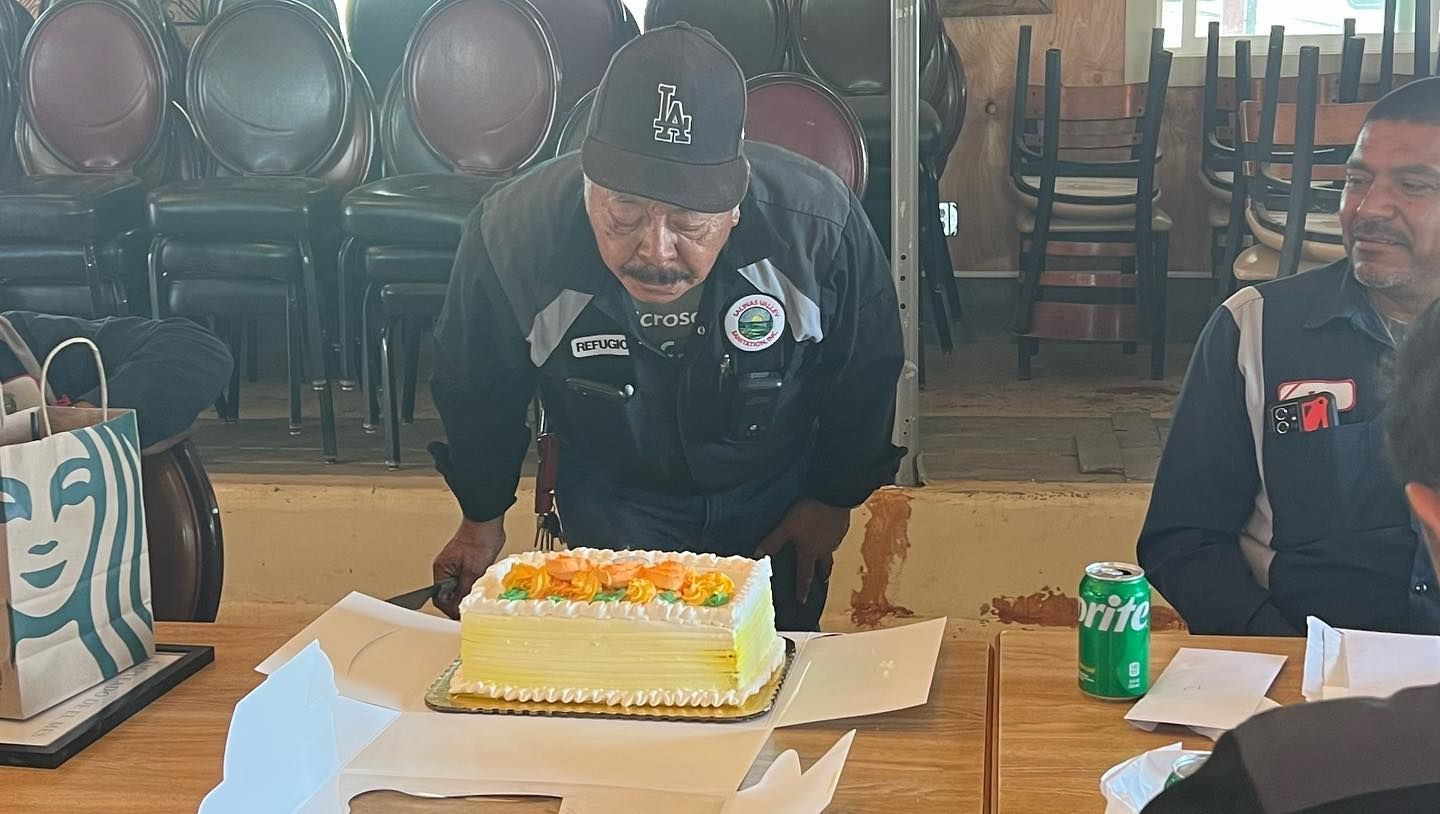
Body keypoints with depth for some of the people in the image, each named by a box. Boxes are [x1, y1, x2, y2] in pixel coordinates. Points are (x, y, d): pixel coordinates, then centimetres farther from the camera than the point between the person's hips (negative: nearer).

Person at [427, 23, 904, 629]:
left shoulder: (819, 224, -33)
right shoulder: (511, 233, -32)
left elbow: (865, 374, -10)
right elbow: (475, 387, -8)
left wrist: (835, 497, 2)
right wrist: (482, 518, 5)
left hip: (776, 498, 1)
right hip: (612, 504, 0)